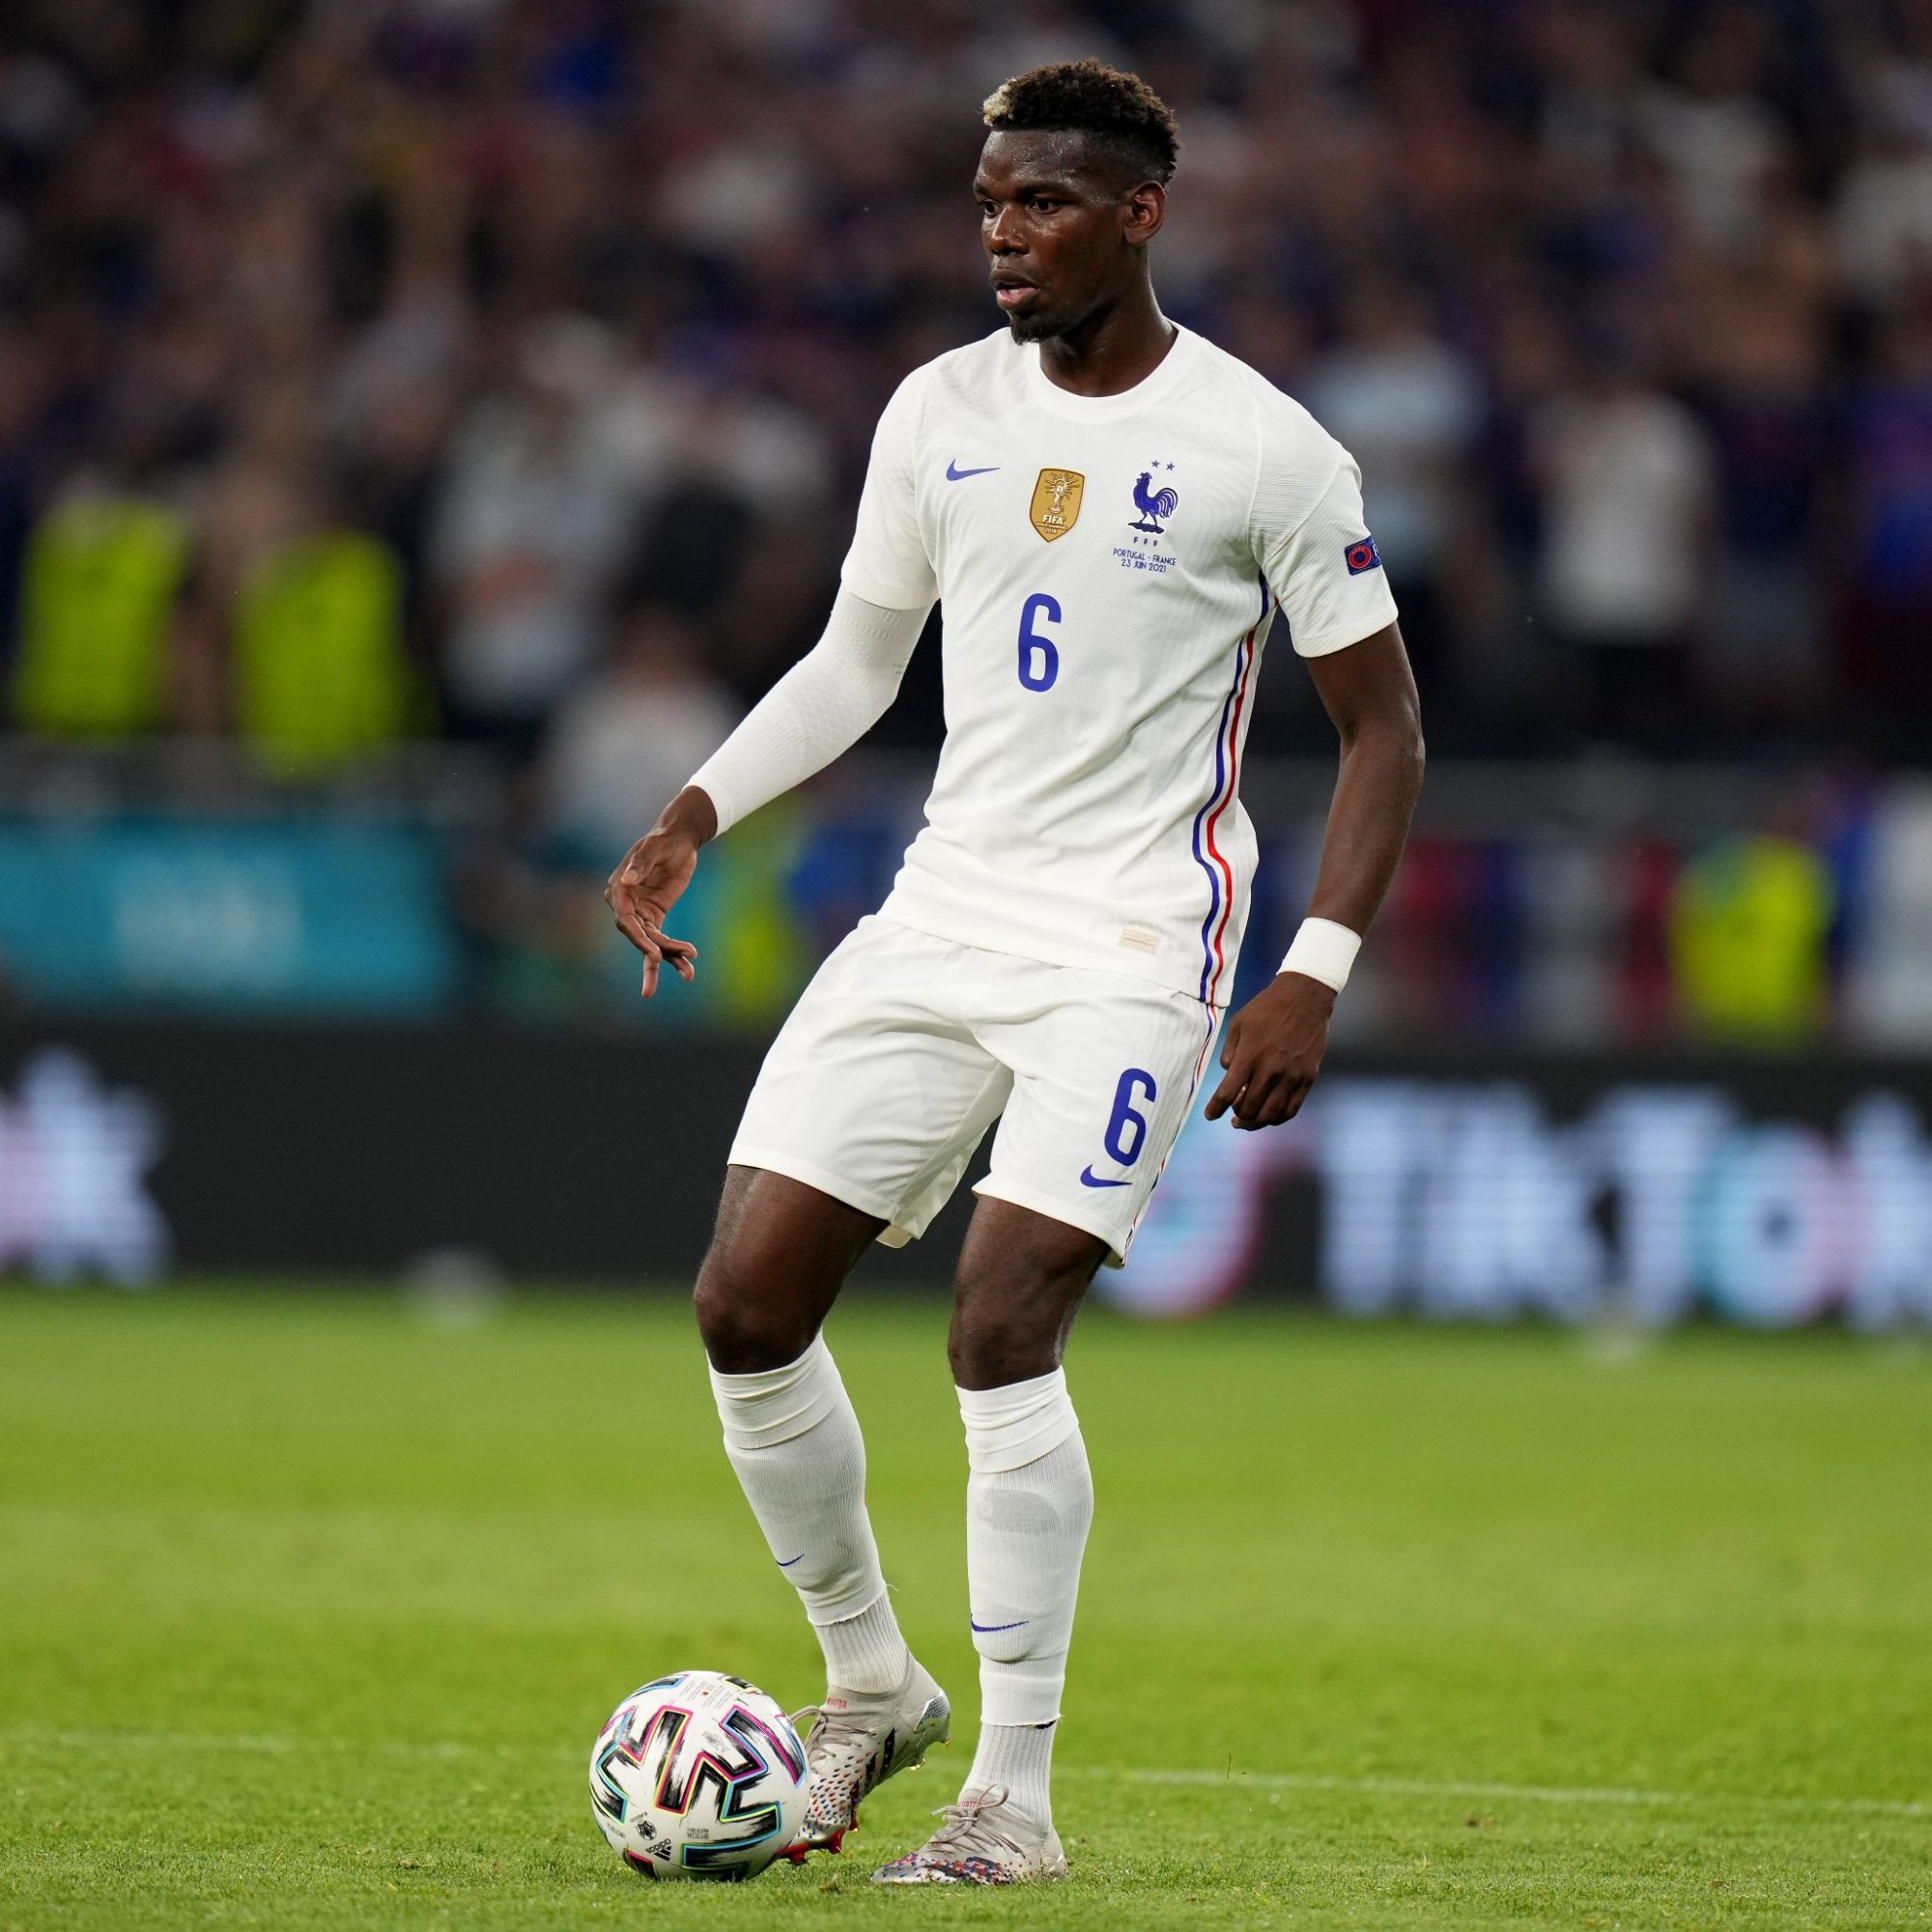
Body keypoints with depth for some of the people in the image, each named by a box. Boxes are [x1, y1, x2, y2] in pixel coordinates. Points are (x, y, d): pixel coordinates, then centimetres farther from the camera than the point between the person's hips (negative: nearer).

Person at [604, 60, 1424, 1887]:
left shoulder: (1263, 449, -7)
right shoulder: (939, 412, 7)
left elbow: (1380, 726, -2)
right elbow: (857, 657, 19)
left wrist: (1314, 976, -11)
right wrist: (693, 815, 5)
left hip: (1131, 942, -6)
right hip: (941, 912, 6)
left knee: (1002, 1327, -18)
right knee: (746, 1304, -3)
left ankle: (1017, 1794, -7)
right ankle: (868, 1683, 18)